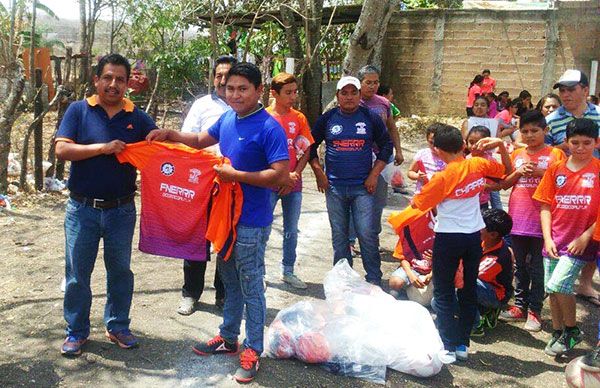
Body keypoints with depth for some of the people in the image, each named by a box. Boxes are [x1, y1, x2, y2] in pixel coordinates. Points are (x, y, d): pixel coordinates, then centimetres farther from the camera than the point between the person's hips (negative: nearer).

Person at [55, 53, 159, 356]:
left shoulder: (138, 118, 2)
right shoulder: (79, 110, -2)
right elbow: (62, 149, -11)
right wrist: (103, 147, -19)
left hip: (121, 209, 1)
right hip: (82, 208, -1)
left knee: (120, 270, 13)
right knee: (77, 272, 8)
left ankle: (118, 326, 30)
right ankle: (76, 331, 24)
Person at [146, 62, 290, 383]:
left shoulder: (269, 128, -18)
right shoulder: (227, 119, 5)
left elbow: (281, 176, -24)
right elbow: (201, 140, 23)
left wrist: (235, 175, -23)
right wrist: (169, 134, 8)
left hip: (251, 221, -8)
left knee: (251, 287, 4)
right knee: (229, 281, 20)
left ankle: (252, 351, 17)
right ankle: (228, 338, 36)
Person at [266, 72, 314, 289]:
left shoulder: (299, 118, 5)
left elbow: (306, 151, 6)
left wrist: (294, 174, -7)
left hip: (293, 184, 4)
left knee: (291, 230, 12)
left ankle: (288, 271, 25)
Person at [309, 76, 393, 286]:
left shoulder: (371, 118, 2)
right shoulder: (327, 119, 5)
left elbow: (386, 146, 7)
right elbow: (311, 146, 13)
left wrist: (374, 175, -1)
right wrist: (319, 173, 3)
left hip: (363, 187, -2)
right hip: (334, 187, 2)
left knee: (367, 234, -5)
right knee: (339, 235, 9)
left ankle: (374, 279, 9)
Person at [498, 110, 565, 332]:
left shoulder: (556, 154, -1)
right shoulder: (516, 154, 10)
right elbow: (504, 184, 10)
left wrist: (540, 172, -18)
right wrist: (518, 172, -7)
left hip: (541, 220, -4)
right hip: (518, 219, 4)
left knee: (537, 268, 3)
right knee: (520, 265, 13)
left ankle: (535, 310, 12)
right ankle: (520, 305, 24)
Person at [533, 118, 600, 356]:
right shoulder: (556, 169, 5)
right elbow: (545, 206, 6)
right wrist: (547, 238, -3)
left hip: (580, 242, -4)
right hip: (555, 240, 4)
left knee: (558, 285, -15)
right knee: (553, 290, 9)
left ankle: (572, 331, 9)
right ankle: (558, 334, 28)